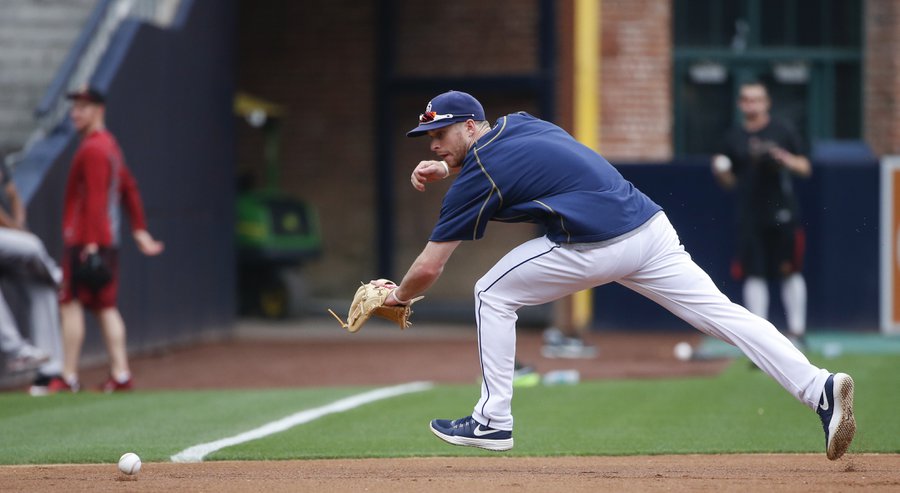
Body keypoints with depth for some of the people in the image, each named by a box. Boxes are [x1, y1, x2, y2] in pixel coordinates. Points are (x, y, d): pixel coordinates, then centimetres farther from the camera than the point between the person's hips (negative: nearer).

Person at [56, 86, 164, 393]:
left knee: (71, 304, -8)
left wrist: (90, 242, -24)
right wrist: (139, 231, 24)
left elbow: (95, 198, -20)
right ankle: (120, 375, 8)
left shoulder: (92, 149, -13)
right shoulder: (110, 145, 18)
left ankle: (69, 378, -11)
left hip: (86, 239, -10)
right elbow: (129, 189, 22)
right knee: (106, 307, 10)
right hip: (109, 239, 10)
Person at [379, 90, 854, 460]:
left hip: (596, 246, -8)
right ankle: (819, 387, -17)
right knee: (721, 313, -2)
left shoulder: (475, 179, -1)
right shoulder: (519, 122, 19)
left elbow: (429, 267, 3)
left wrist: (399, 295, 23)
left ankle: (493, 420, 11)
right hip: (652, 226, 8)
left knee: (492, 294, 9)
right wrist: (445, 168, 32)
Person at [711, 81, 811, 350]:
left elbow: (805, 168, 2)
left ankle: (797, 331, 6)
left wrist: (784, 159, -16)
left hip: (783, 214, -2)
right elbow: (729, 181, 15)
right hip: (749, 215, 2)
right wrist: (720, 172, -7)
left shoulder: (782, 131, 3)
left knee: (790, 271, -1)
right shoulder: (733, 137, 10)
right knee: (753, 274, 1)